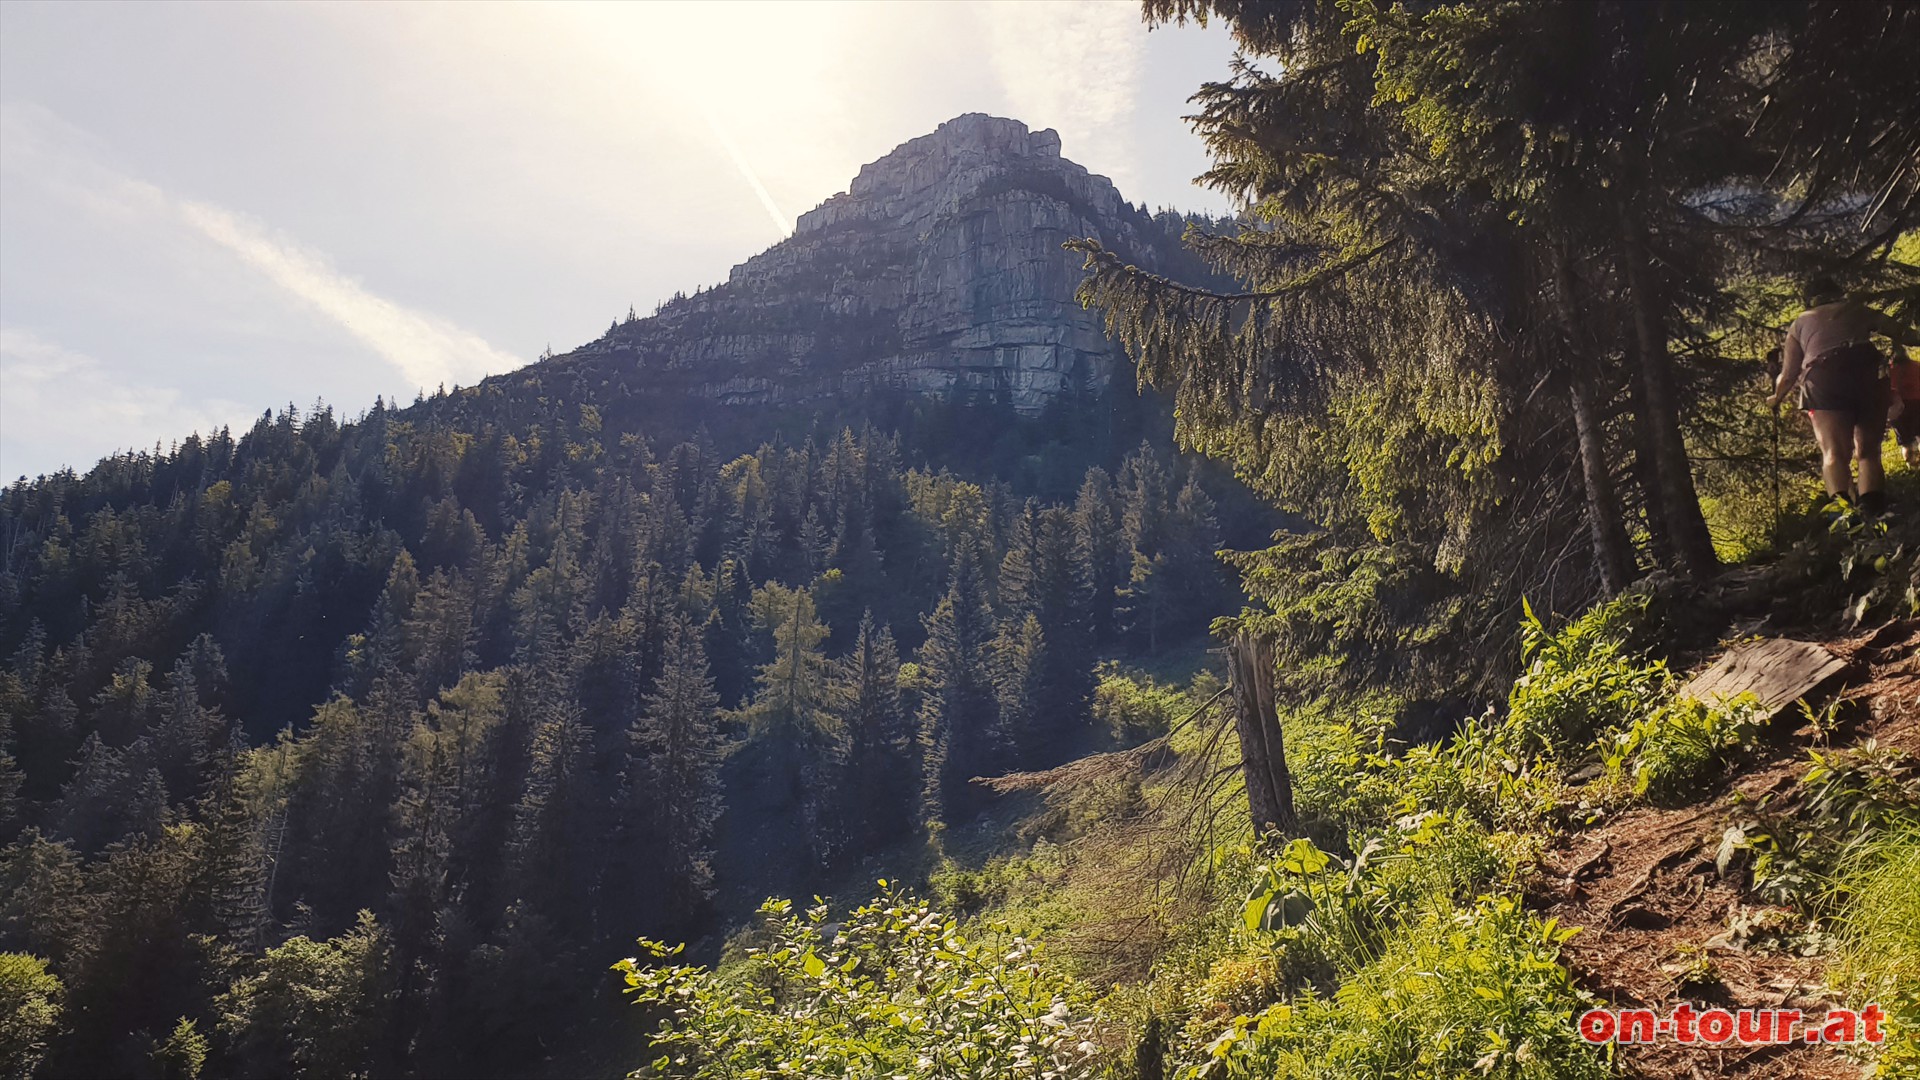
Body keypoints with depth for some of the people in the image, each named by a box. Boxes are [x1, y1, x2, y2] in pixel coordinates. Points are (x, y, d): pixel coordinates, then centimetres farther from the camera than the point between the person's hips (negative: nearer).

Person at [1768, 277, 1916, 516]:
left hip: (1823, 379, -1)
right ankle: (1872, 509, -16)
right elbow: (1902, 333, 19)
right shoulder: (1856, 309, 25)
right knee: (1867, 451, 5)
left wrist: (1776, 397, 33)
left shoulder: (1800, 323, 23)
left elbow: (1789, 373, 17)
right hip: (1868, 372, 1)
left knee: (1834, 453, -13)